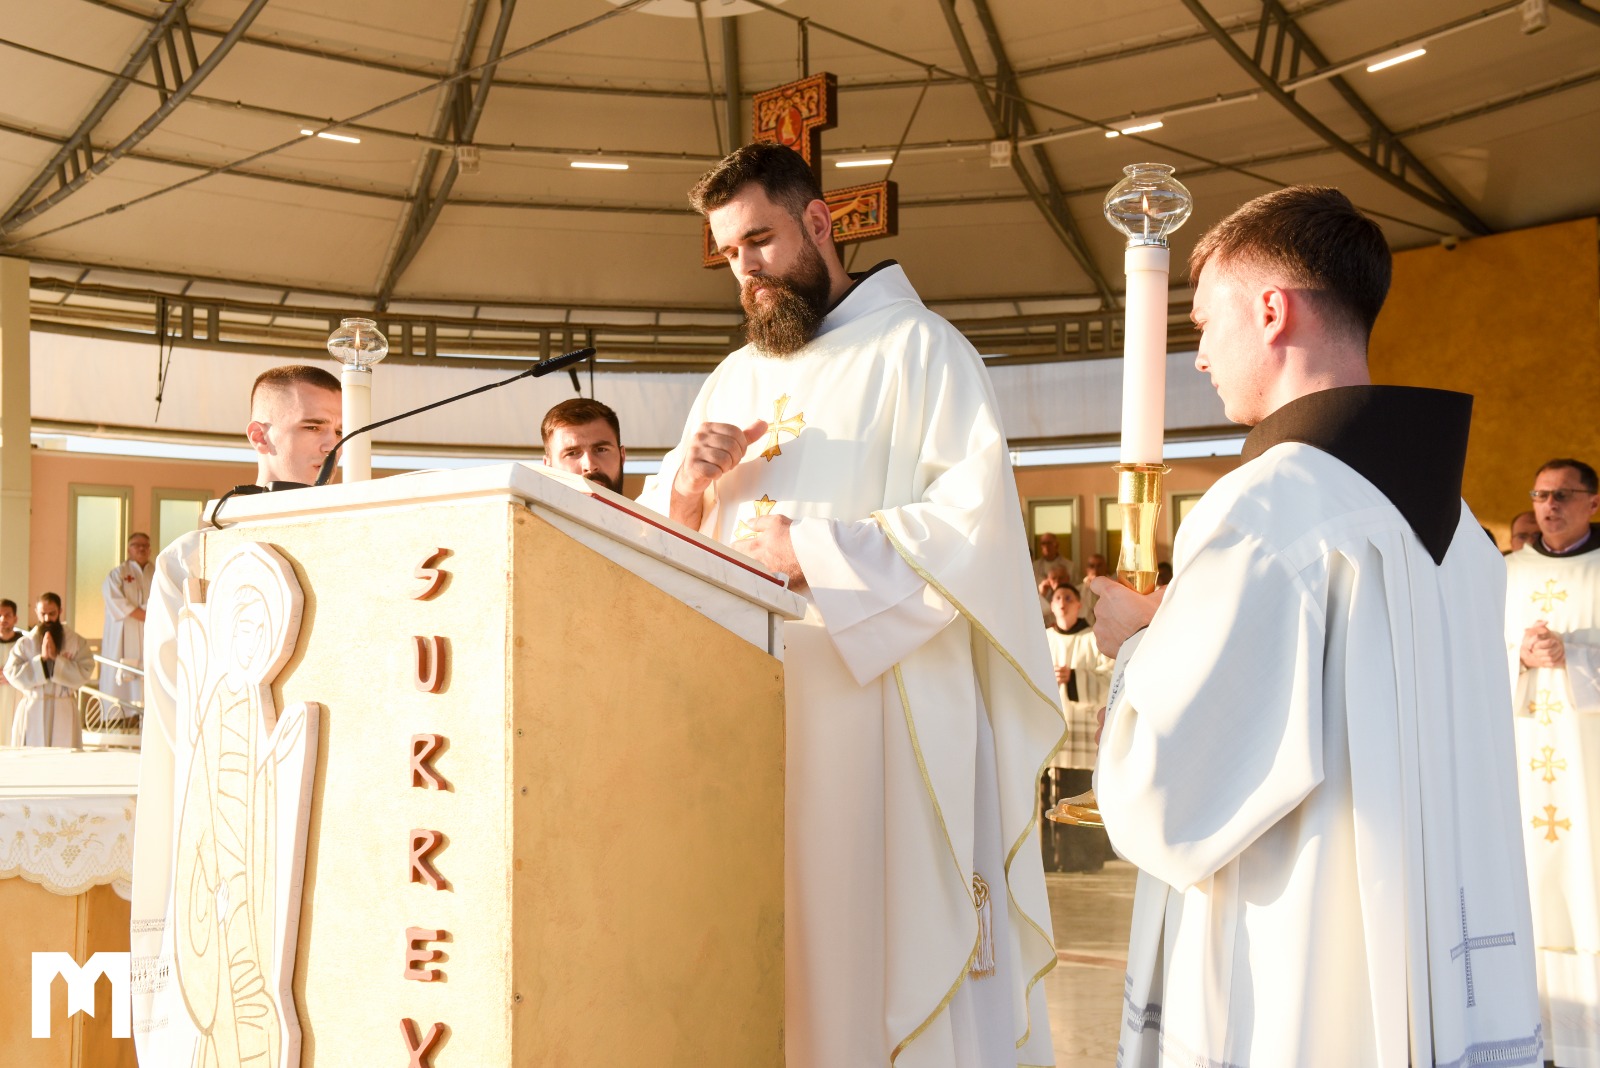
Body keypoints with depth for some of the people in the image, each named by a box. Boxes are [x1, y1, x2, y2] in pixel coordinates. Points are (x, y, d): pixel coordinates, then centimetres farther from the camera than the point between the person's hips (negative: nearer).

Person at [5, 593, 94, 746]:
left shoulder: (76, 642, 4)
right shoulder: (25, 643, 7)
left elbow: (85, 672, -7)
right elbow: (11, 673, -4)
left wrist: (56, 659, -14)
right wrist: (41, 659, -12)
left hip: (63, 713, -1)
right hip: (31, 711, 1)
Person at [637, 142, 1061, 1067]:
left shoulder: (918, 348, 0)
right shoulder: (735, 380, 20)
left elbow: (980, 519, -13)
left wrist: (818, 553, -16)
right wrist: (688, 487, -3)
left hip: (883, 704, -5)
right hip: (752, 706, 6)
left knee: (893, 944, -3)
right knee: (779, 946, 6)